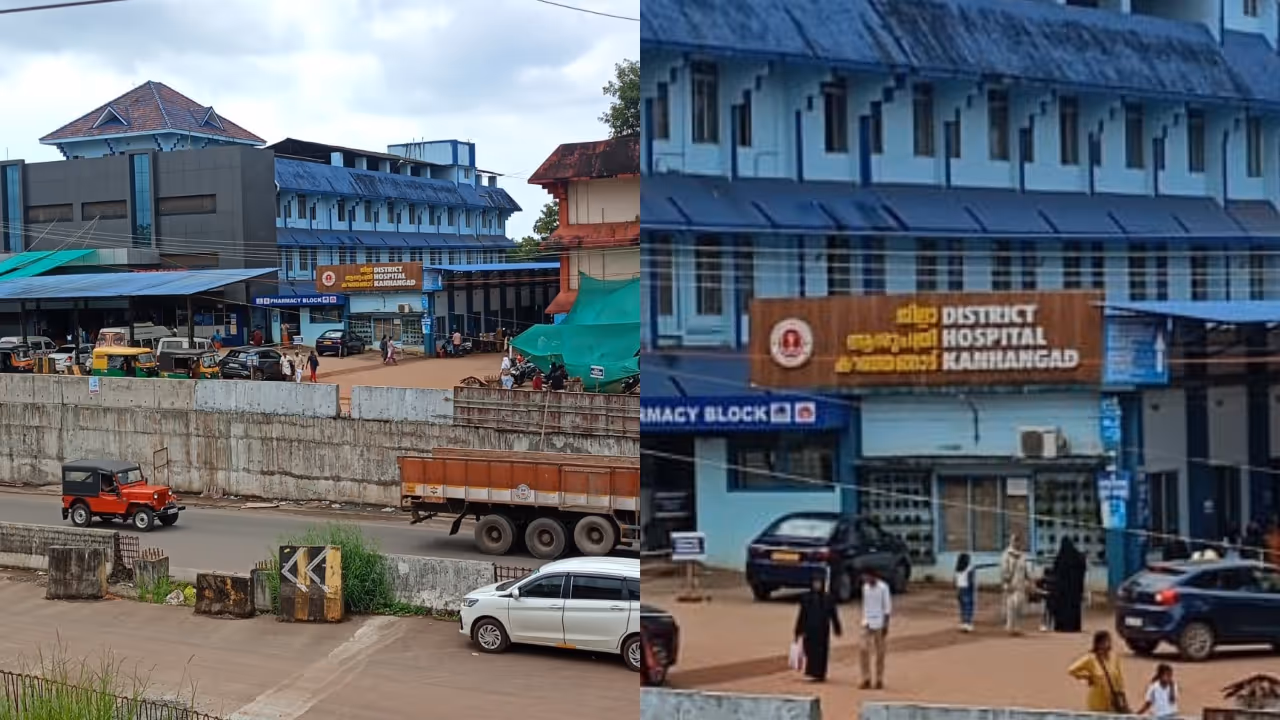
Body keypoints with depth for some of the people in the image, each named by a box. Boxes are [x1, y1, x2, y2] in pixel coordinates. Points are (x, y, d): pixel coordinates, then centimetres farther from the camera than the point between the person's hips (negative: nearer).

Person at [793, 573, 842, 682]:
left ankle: (820, 674, 9)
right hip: (809, 629, 1)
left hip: (822, 629, -1)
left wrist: (838, 629, 5)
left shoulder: (828, 598, -1)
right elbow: (802, 615, 2)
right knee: (810, 651, 2)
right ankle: (812, 672, 15)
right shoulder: (806, 597, 1)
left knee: (821, 651, 1)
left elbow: (833, 614, 3)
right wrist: (799, 631, 2)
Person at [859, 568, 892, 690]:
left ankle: (879, 679, 11)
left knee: (879, 652, 2)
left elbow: (887, 607, -8)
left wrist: (885, 625, -11)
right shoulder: (865, 587, 9)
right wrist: (864, 621, 13)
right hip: (867, 623, 5)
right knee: (863, 650, -5)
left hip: (879, 624, -5)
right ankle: (866, 679, 1)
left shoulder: (883, 587, -8)